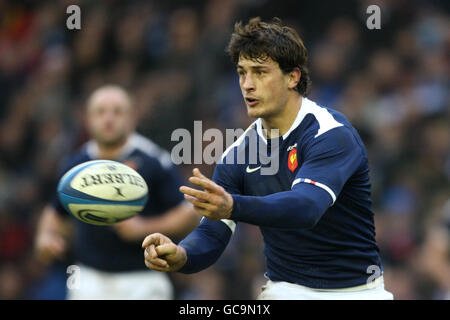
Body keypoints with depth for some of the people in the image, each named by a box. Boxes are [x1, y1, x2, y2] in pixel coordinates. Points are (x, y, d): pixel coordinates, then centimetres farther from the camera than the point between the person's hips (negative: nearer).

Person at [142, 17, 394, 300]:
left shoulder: (331, 134, -15)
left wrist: (232, 207, -46)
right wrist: (180, 256, -27)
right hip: (286, 290, 3)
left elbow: (307, 206, -31)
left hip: (356, 291, -3)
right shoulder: (238, 154, 2)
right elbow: (211, 234, -4)